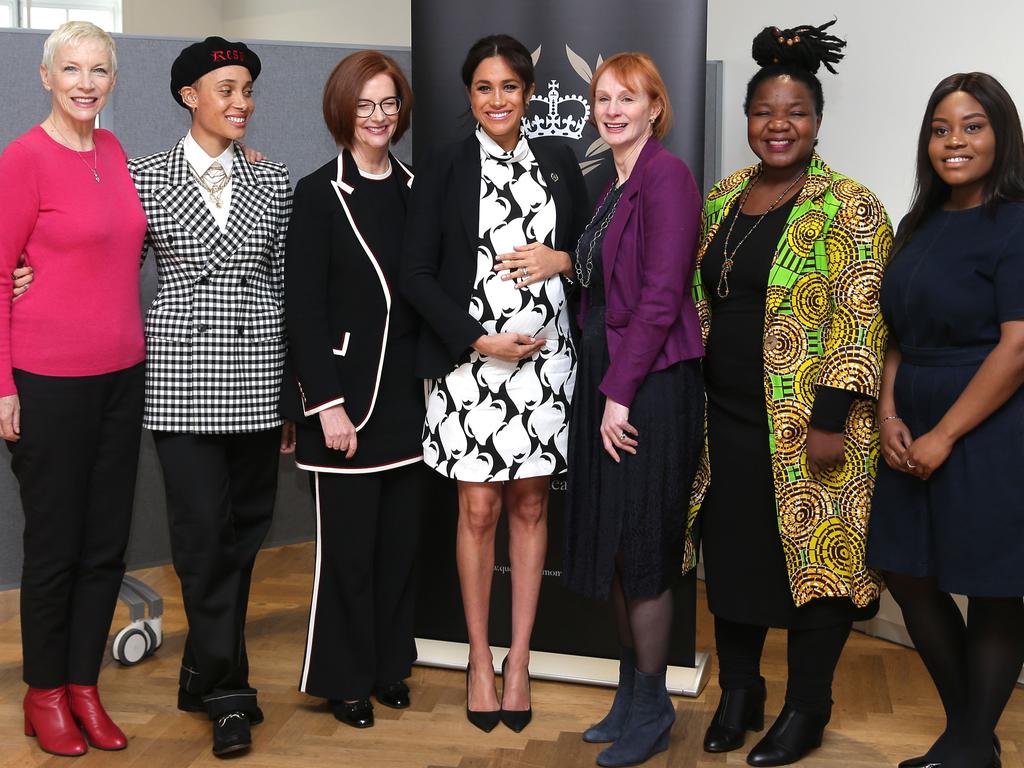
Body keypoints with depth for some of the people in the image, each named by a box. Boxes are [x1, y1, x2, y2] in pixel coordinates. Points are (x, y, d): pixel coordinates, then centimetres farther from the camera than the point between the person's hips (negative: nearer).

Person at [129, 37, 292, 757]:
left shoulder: (274, 183, 9)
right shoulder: (145, 177, 3)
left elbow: (282, 286, 11)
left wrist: (293, 394, 9)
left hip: (256, 375, 3)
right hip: (182, 374, -2)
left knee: (244, 527, 8)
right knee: (204, 529, -4)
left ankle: (206, 672, 25)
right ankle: (228, 689, 8)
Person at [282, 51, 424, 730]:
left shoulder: (414, 189, 10)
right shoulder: (319, 193, -5)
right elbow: (304, 309, -9)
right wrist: (328, 404, -14)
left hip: (407, 392, 5)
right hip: (346, 392, -5)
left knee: (401, 538, 10)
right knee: (348, 543, 2)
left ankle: (390, 665, 26)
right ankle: (345, 679, 17)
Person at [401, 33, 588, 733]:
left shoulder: (560, 163, 10)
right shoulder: (444, 170, 1)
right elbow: (418, 274, -2)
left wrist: (558, 259, -7)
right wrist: (480, 340, -11)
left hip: (546, 360, 2)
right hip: (471, 360, -2)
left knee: (530, 505, 7)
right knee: (478, 509, 1)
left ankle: (519, 659, 18)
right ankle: (480, 657, 17)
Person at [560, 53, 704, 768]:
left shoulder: (667, 175, -12)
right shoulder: (615, 186, 16)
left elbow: (662, 297, -18)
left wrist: (620, 393, -19)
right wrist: (602, 388, 10)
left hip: (649, 386, -9)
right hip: (607, 380, 9)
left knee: (642, 552, 0)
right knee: (613, 547, 14)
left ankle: (652, 710, 16)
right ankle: (633, 692, 29)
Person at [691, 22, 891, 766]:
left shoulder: (849, 206, -9)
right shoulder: (722, 198, 9)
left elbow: (861, 321, -14)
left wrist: (831, 419, -20)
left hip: (805, 424, -6)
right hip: (726, 421, 6)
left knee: (814, 559, 5)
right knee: (732, 556, 14)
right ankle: (738, 692, 31)